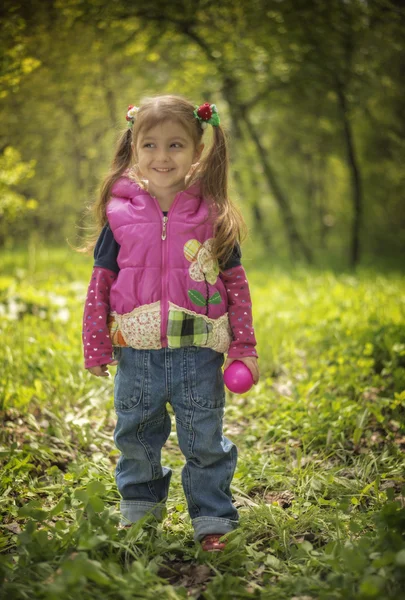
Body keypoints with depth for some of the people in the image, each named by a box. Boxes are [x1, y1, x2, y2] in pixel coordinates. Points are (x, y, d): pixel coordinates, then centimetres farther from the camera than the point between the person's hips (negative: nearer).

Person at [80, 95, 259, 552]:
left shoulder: (213, 215, -2)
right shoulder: (119, 214, -2)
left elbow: (236, 284, 3)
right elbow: (101, 283, 4)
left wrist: (243, 348, 1)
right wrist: (95, 347, 4)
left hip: (198, 352, -1)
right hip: (136, 353, 2)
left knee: (204, 442, 8)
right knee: (135, 437, 17)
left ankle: (212, 520, 24)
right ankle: (139, 510, 39)